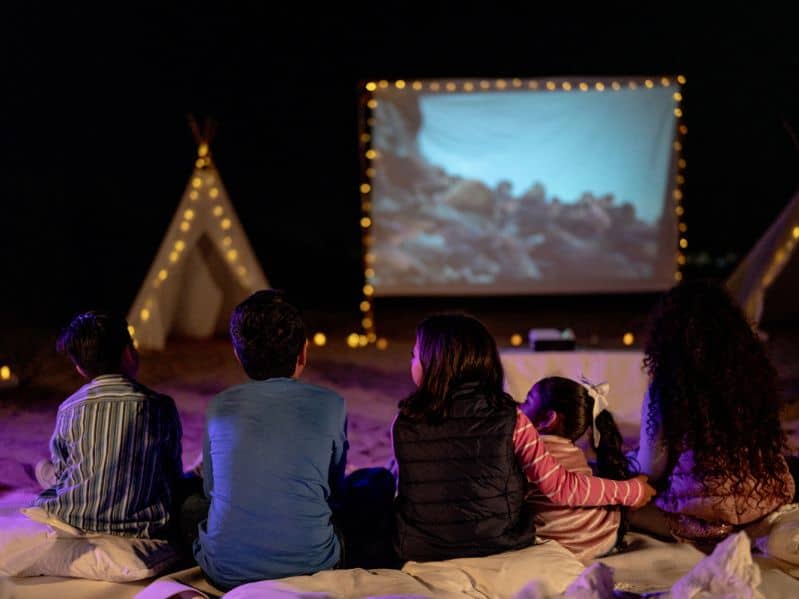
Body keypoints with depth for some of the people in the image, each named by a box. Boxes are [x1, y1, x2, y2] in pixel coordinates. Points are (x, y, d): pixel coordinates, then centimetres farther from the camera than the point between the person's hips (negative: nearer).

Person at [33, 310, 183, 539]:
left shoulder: (69, 410, -7)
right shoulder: (161, 408, -9)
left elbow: (61, 473, 4)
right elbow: (174, 476, 2)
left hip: (76, 527, 2)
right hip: (142, 529, -2)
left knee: (43, 467, 29)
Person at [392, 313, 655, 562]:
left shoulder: (405, 422, -11)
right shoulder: (508, 418, -14)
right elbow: (560, 487, -11)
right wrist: (630, 491, 4)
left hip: (419, 551, 0)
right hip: (498, 546, 0)